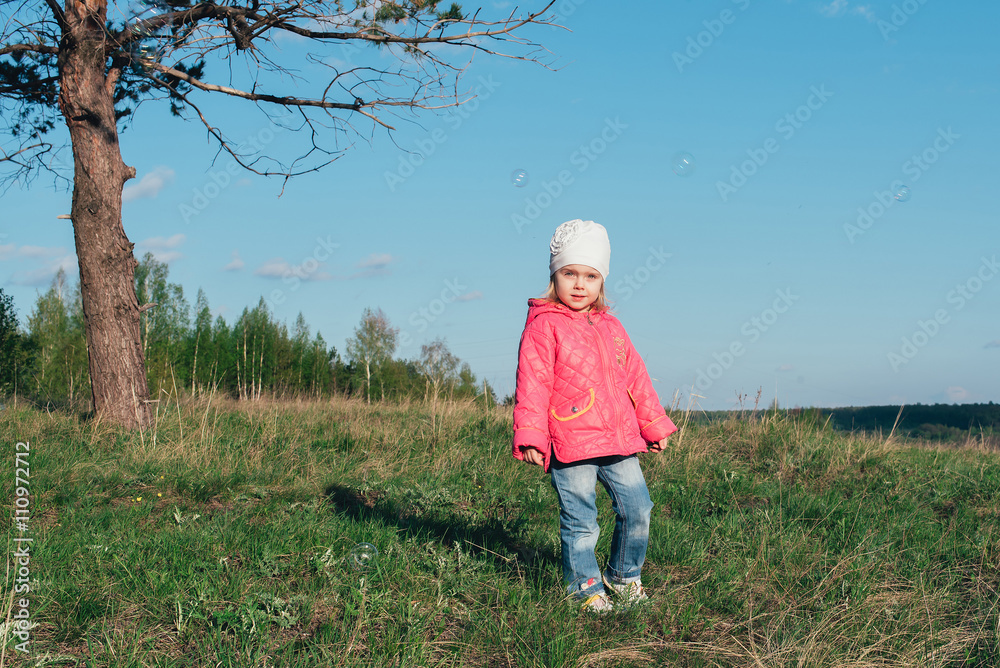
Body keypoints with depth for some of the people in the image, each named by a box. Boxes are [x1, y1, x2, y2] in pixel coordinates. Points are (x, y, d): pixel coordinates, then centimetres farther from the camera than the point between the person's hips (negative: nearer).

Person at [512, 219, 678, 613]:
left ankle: (624, 577, 29)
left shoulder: (611, 327, 15)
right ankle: (586, 588, 17)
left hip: (620, 441, 6)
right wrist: (529, 437, -17)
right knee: (580, 523, 0)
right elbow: (532, 385, -10)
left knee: (638, 510, 10)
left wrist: (654, 425, 22)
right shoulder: (544, 326, -4)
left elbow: (636, 378, 21)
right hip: (570, 447, -6)